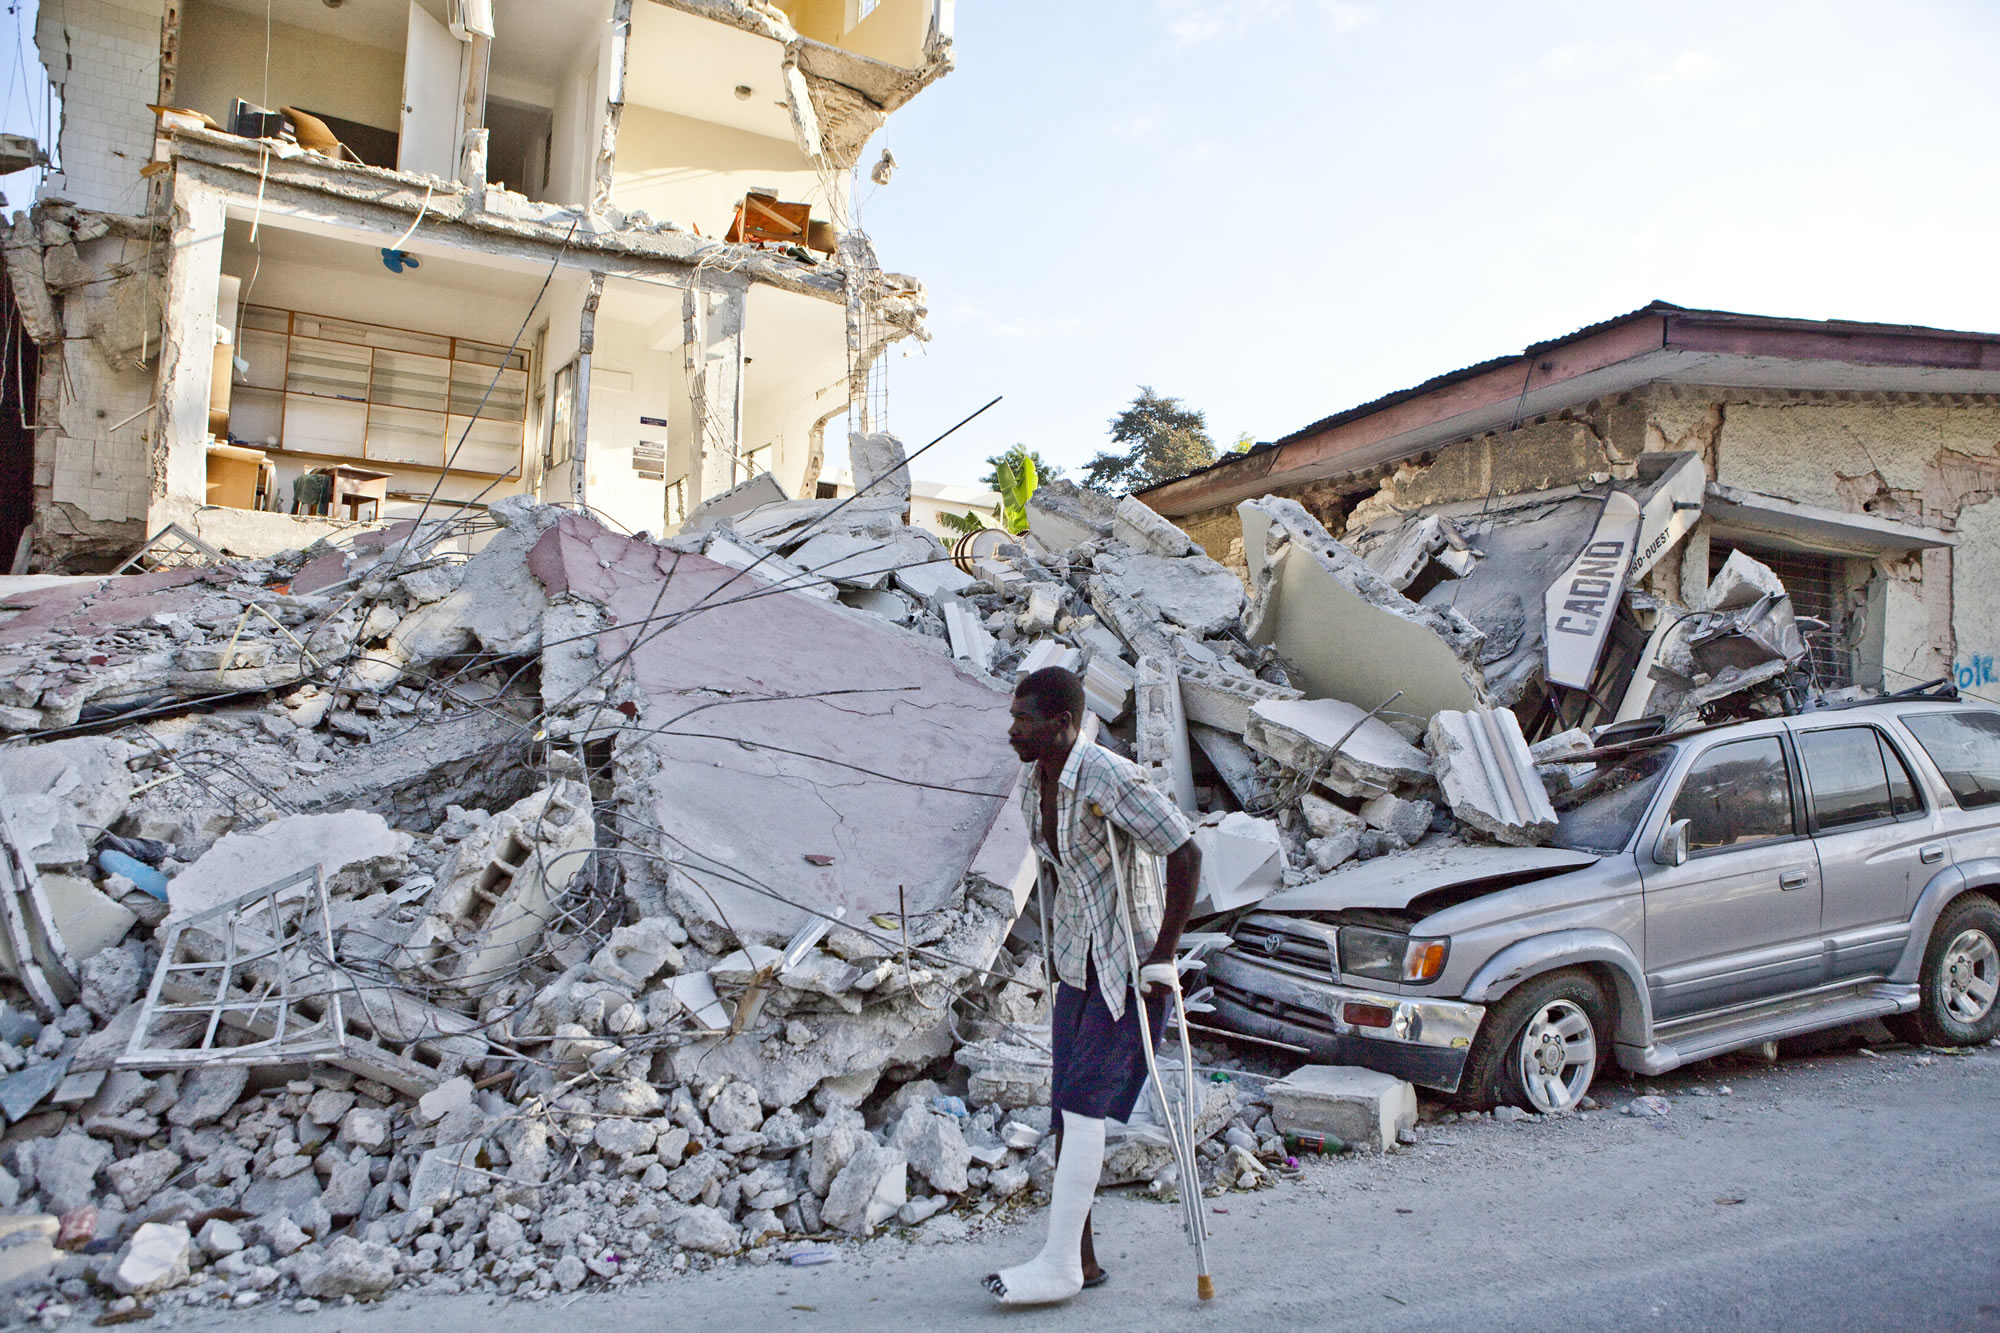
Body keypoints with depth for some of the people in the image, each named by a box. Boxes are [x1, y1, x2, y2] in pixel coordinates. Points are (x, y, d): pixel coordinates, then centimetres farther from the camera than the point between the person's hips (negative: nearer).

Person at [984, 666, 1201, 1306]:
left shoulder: (1114, 782, -21)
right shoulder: (1034, 785, 5)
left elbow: (1186, 855, -21)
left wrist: (1164, 954, -19)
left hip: (1130, 968, -8)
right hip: (1077, 965, 8)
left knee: (1082, 1106, -10)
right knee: (1068, 1110, 9)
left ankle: (1060, 1265, -1)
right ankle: (1080, 1258, 21)